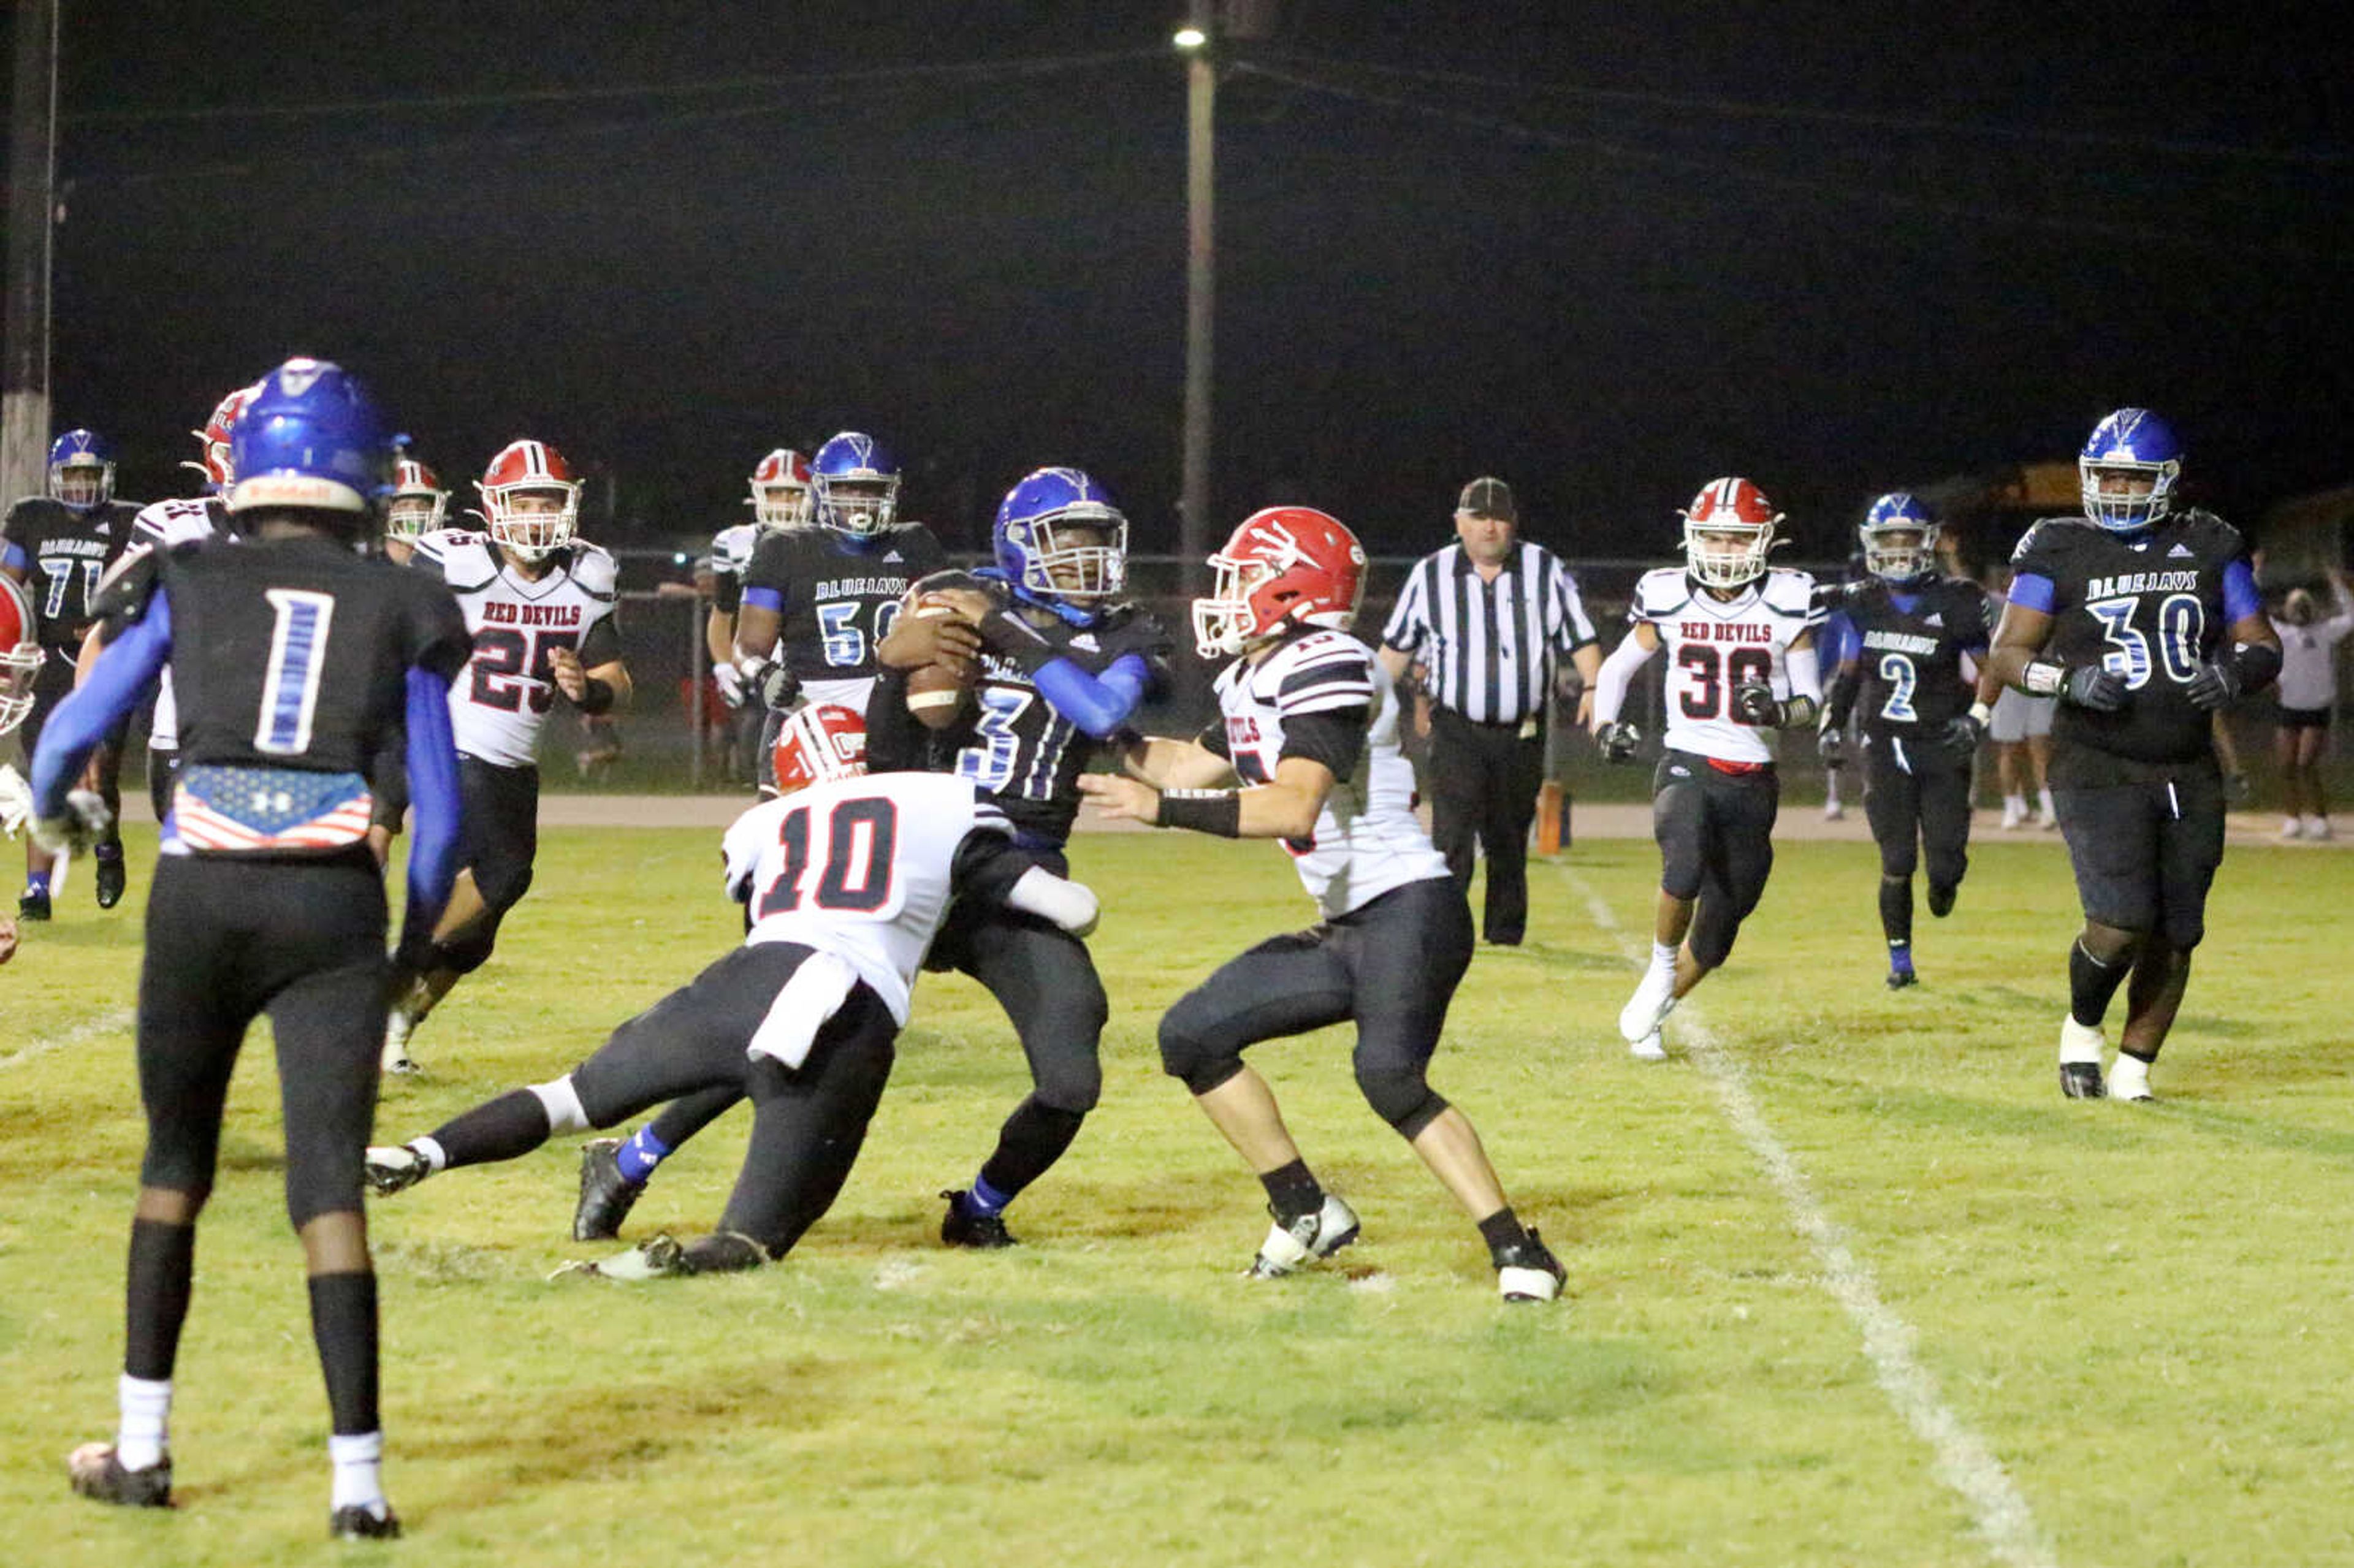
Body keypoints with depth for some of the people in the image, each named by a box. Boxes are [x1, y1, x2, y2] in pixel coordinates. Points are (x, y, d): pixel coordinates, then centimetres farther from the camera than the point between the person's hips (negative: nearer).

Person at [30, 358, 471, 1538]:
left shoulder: (185, 586, 7)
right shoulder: (401, 610, 8)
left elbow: (73, 729, 11)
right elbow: (441, 810, 8)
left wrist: (49, 810, 33)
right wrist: (419, 932, 23)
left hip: (201, 895, 0)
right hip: (333, 906, 0)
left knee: (176, 1158, 18)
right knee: (328, 1182, -1)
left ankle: (143, 1449, 21)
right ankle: (357, 1478, -8)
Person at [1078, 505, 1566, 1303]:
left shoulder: (1326, 669, -17)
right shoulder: (1250, 683, 13)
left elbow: (1293, 808, -28)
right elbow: (1196, 765, 31)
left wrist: (1161, 808, -30)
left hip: (1409, 907, -10)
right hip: (1346, 930, 10)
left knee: (1390, 1076, -29)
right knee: (1192, 1037, 8)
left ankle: (1519, 1253, -24)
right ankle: (1307, 1213, 16)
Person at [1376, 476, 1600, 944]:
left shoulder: (1547, 572, 1)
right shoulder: (1430, 575, 2)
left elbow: (1581, 641, 3)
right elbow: (1398, 646, 12)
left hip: (1522, 733, 1)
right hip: (1457, 731, -1)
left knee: (1509, 842, 10)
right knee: (1454, 831, -16)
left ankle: (1506, 936, 21)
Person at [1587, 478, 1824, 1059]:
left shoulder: (1787, 602, -1)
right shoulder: (1668, 597, 0)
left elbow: (1812, 702, 4)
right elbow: (1617, 667, 16)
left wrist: (1779, 709, -19)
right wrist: (1605, 725, -3)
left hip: (1753, 781, 2)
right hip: (1687, 765, -2)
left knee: (1716, 933, 7)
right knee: (1686, 866, -33)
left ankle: (1648, 1016, 31)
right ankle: (1661, 967, -6)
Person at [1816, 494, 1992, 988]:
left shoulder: (1956, 604, -6)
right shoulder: (1861, 603, 4)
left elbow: (1985, 676, -2)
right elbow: (1847, 675, 15)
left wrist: (1974, 721, -18)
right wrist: (1832, 725, 3)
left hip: (1943, 746, -2)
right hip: (1885, 748, 2)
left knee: (1946, 862, -5)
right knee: (1897, 861, -4)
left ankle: (1943, 881, 34)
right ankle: (1899, 959, 11)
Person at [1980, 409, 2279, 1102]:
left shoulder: (2210, 548, 7)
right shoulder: (2060, 552, -2)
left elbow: (2264, 647, 10)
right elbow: (2008, 654, -1)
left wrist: (2235, 671, -13)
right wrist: (2070, 680, -20)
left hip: (2189, 776, 4)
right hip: (2099, 772, -4)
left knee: (2174, 936, 4)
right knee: (2122, 923, -18)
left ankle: (2134, 1067, 22)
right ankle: (2082, 1028, 12)